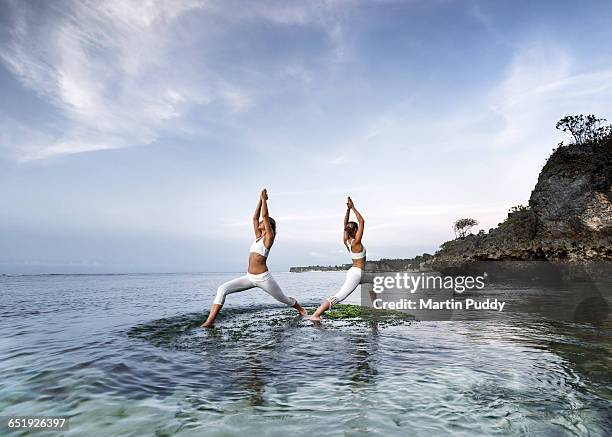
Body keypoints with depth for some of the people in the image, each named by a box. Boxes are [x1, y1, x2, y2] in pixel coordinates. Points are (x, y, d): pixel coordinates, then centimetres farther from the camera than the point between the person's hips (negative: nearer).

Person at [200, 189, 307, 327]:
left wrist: (264, 199, -5)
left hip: (263, 278, -6)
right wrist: (260, 200, 10)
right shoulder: (258, 236, 13)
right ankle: (210, 321, -14)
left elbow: (265, 216, -12)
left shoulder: (269, 237, -5)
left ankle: (301, 309, 42)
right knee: (222, 289, -12)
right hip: (249, 277, 6)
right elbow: (255, 217, 11)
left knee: (284, 299, 12)